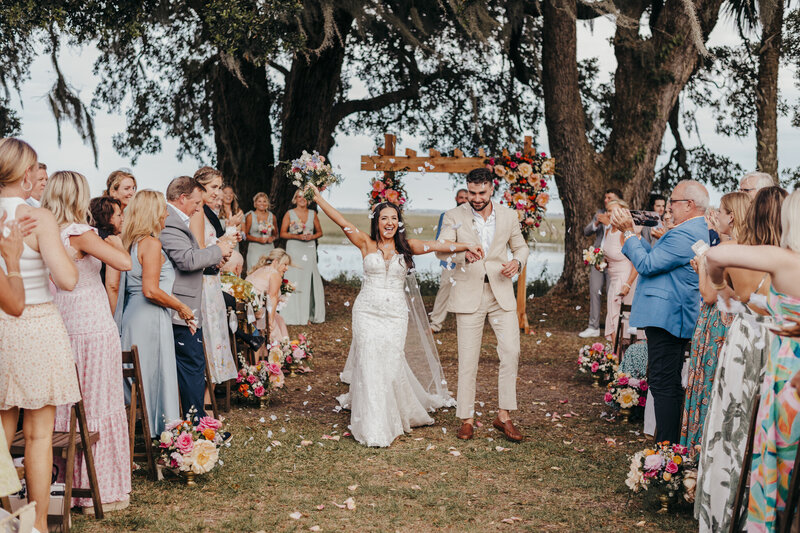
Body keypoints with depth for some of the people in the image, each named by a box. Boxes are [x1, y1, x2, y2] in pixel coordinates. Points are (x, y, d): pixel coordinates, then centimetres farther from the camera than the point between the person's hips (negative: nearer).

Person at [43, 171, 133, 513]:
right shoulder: (80, 234, -14)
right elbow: (124, 263, -24)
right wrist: (115, 242, -4)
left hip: (61, 328, 7)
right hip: (93, 331, -7)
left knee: (67, 409, 14)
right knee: (98, 408, 1)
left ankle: (68, 483, 23)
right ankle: (101, 490, 8)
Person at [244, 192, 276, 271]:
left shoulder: (272, 216, 12)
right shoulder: (250, 216, 2)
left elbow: (276, 234, 22)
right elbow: (245, 235, 0)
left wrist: (272, 238, 0)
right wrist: (258, 239, -12)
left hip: (269, 249, 3)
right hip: (255, 249, -3)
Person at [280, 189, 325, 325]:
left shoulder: (313, 214, 10)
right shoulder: (289, 214, 2)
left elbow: (319, 232, 16)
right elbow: (283, 233, 1)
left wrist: (312, 236, -5)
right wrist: (297, 236, -13)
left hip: (309, 250, 2)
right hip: (294, 249, -2)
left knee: (309, 281, -1)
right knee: (294, 281, -6)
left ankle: (308, 315, 5)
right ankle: (294, 316, -2)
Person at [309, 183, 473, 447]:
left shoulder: (405, 247, 5)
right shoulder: (367, 244, 2)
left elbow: (435, 245, -7)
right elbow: (342, 222, -3)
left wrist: (466, 246, -18)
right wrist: (318, 198, -9)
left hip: (395, 314, 1)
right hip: (367, 312, -1)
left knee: (391, 364, -1)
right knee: (370, 365, -4)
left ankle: (396, 416, 24)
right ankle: (374, 428, 4)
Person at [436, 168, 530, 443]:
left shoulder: (508, 216, 6)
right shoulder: (454, 216, -2)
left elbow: (521, 246, 18)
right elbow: (441, 249, -13)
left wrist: (517, 262, -6)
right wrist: (464, 253, -35)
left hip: (501, 294, 2)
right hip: (469, 294, -2)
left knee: (511, 352, -6)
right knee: (468, 360, 2)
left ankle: (504, 416, 7)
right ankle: (466, 419, 13)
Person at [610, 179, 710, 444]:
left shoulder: (684, 235, -20)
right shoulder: (697, 231, 15)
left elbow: (647, 265, -19)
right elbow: (656, 256, 17)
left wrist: (628, 232, -10)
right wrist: (630, 233, 11)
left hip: (665, 317, -11)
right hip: (676, 316, 11)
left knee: (663, 385, -7)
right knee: (672, 384, 17)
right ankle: (673, 442, 25)